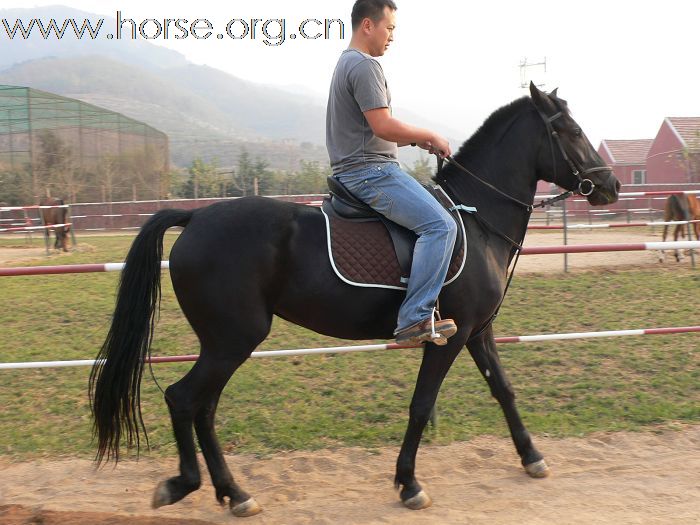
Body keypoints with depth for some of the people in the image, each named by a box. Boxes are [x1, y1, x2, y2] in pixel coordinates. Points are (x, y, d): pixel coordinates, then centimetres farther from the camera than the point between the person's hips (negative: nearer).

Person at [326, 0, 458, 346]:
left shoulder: (347, 63, 22)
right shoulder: (365, 65, -11)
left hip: (354, 172, 11)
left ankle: (416, 315, 19)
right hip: (371, 171, -11)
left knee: (437, 222, 22)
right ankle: (415, 318, -24)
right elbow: (383, 126, -21)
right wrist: (429, 136, -6)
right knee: (440, 225, -21)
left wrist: (418, 140, 15)